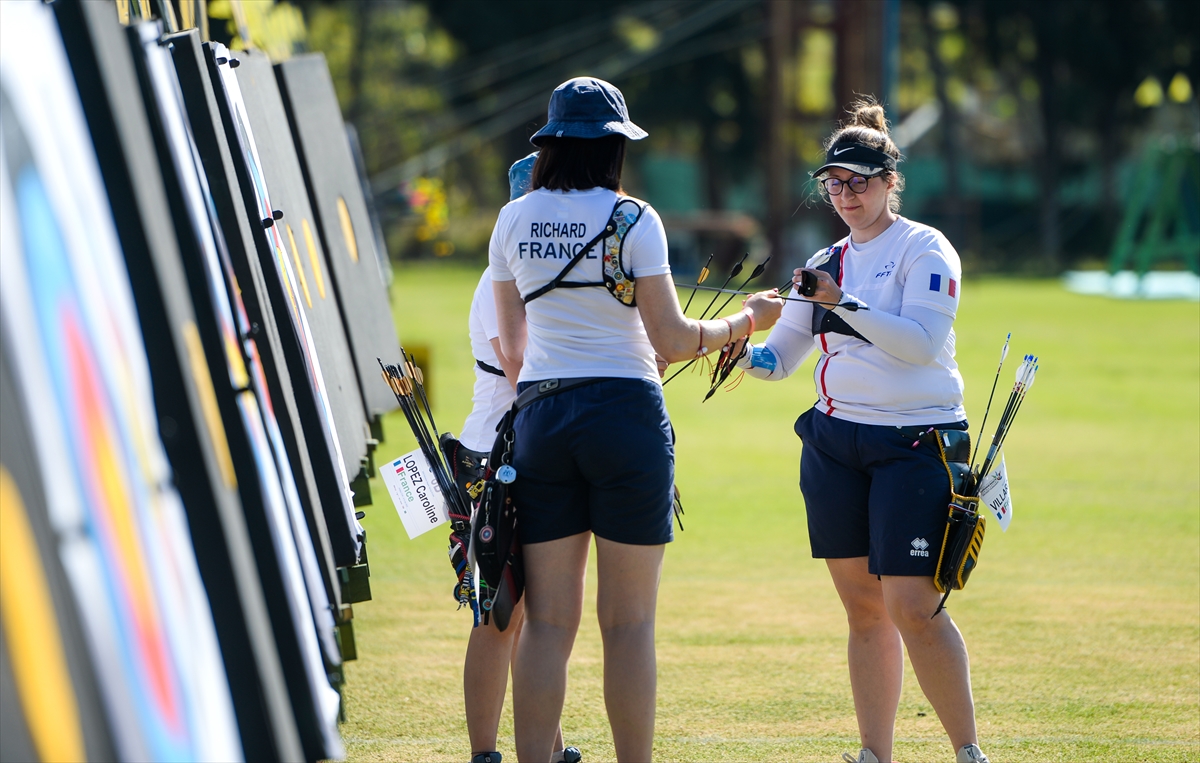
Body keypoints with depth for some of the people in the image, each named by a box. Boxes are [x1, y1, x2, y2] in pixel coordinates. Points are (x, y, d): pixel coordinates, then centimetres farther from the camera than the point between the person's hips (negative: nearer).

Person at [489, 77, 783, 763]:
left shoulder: (513, 221, 7)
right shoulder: (632, 220, -6)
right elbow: (672, 341, -8)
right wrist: (747, 321, 8)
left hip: (540, 418, 4)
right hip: (625, 416, -4)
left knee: (548, 621, 4)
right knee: (629, 623, 1)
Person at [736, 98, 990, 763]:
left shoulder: (924, 249, -4)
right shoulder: (828, 263, 15)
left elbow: (922, 341, -18)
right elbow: (780, 357, 16)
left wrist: (843, 303, -20)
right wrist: (739, 351, -4)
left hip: (916, 444, -6)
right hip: (835, 444, 6)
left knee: (912, 607, -12)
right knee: (863, 607, 6)